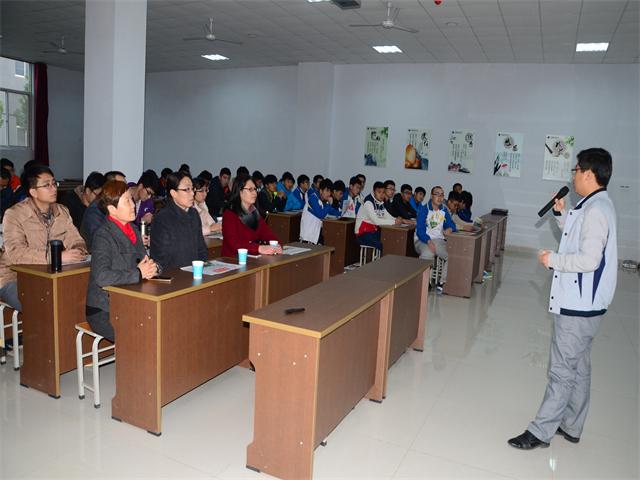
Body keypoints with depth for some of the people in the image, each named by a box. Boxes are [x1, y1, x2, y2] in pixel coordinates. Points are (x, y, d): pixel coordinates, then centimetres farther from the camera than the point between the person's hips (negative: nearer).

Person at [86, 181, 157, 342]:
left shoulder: (133, 231, 11)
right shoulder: (103, 236, -15)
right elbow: (102, 277, -28)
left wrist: (150, 267, -6)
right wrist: (139, 273, -18)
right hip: (104, 312, -7)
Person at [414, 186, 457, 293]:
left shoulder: (444, 210, 11)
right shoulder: (424, 210, -6)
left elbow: (450, 223, 16)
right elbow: (420, 230, -14)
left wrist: (450, 229, -11)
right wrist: (429, 241, -30)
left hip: (438, 240, 5)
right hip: (422, 240, -5)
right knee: (427, 253, -38)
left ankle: (442, 282, -7)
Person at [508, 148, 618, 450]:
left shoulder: (596, 210, -20)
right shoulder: (596, 205, 11)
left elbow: (589, 260, -27)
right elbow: (577, 238, 23)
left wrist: (552, 260, -14)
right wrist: (561, 214, 13)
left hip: (579, 306, -10)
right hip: (582, 303, 10)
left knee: (562, 371, 0)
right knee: (579, 368, 18)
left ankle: (541, 432, 10)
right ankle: (570, 426, 32)